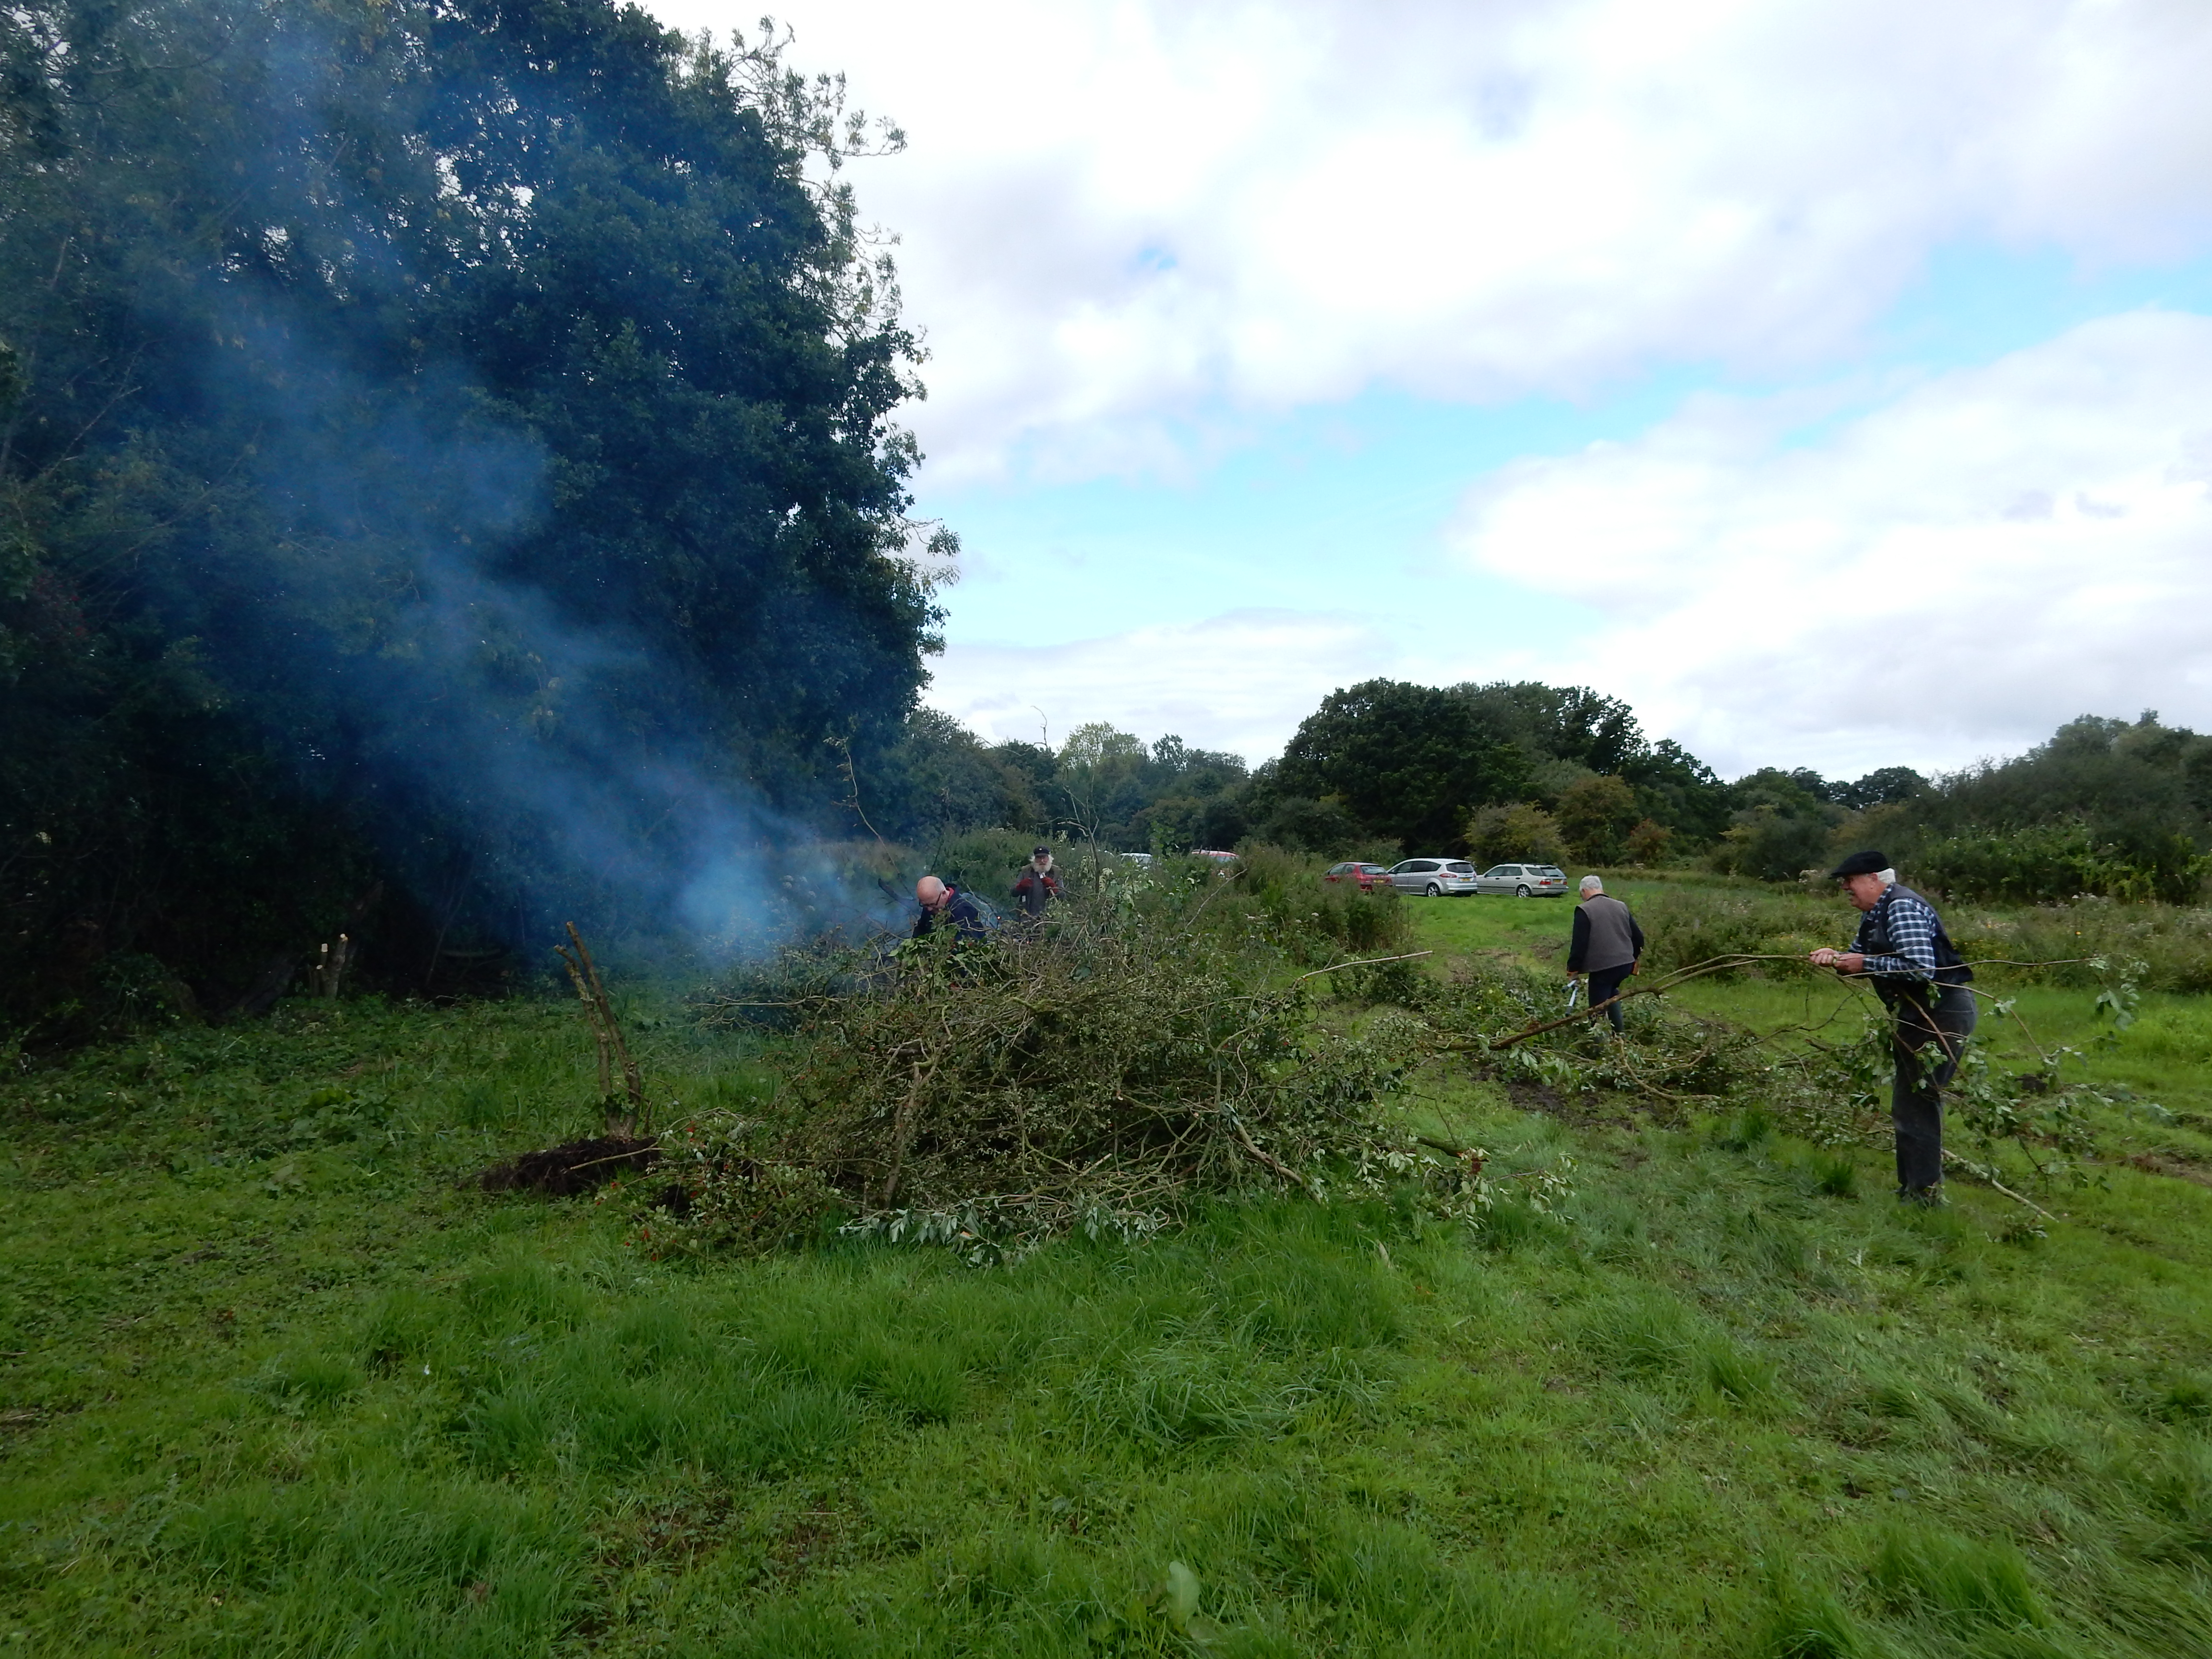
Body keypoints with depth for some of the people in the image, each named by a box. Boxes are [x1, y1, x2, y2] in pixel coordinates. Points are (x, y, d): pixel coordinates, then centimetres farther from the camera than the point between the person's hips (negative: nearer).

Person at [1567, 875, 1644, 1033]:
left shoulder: (1584, 910, -9)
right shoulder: (1621, 907, 10)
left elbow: (1579, 944, -14)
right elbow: (1638, 936, 14)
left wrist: (1573, 969, -4)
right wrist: (1632, 958, 29)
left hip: (1602, 967, -7)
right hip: (1625, 965, 7)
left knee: (1597, 1010, 2)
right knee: (1611, 993, 31)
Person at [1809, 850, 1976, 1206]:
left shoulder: (1902, 907, -19)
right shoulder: (1874, 912, 14)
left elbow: (1922, 967, -28)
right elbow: (1860, 958, 20)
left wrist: (1865, 963, -20)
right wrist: (1836, 958, -1)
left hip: (1941, 1015, -11)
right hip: (1918, 1015, 11)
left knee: (1918, 1104, -6)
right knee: (1908, 1105, 16)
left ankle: (1925, 1194, 1)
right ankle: (1911, 1187, 25)